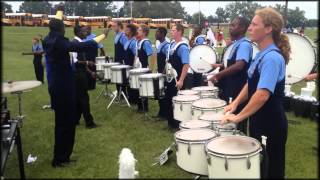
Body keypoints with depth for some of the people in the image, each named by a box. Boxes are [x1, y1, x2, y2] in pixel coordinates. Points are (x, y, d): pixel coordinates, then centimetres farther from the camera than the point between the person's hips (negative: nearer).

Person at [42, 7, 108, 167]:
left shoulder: (48, 40, 4)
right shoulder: (60, 44, -20)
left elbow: (55, 24, 24)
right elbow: (85, 46, -25)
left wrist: (60, 10, 39)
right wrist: (104, 35, -15)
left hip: (56, 85, 9)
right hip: (64, 87, -9)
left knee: (62, 120, 18)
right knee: (65, 121, 0)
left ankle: (61, 156, 28)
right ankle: (59, 159, 10)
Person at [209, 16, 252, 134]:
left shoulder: (244, 44, -18)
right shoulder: (237, 44, 14)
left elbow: (239, 66, -32)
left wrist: (218, 75, -28)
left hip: (239, 90, -10)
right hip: (232, 88, 10)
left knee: (238, 122, -1)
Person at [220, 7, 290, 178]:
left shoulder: (272, 57, -24)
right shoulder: (262, 54, 7)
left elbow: (263, 94, -32)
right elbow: (251, 83, 15)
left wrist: (238, 117, -27)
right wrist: (235, 103, 2)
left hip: (271, 123, -9)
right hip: (258, 120, 9)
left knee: (271, 168, 8)